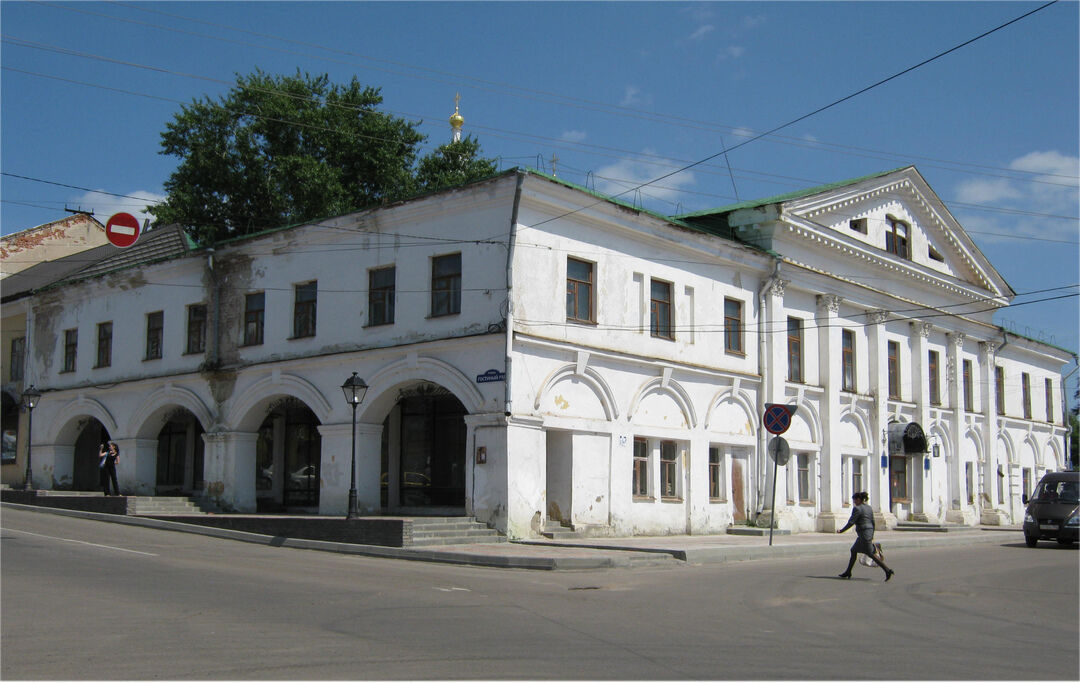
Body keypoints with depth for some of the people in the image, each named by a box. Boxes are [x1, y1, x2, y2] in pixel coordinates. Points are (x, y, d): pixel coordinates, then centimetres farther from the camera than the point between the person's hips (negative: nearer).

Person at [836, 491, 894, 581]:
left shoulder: (857, 509, -12)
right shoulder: (869, 508, 13)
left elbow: (851, 522, -14)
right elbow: (873, 523, 16)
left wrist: (841, 531, -5)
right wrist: (872, 536, 22)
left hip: (863, 534, -10)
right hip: (869, 532, 10)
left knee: (871, 554, -6)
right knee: (853, 550, 17)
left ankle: (888, 570, -11)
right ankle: (848, 572, 21)